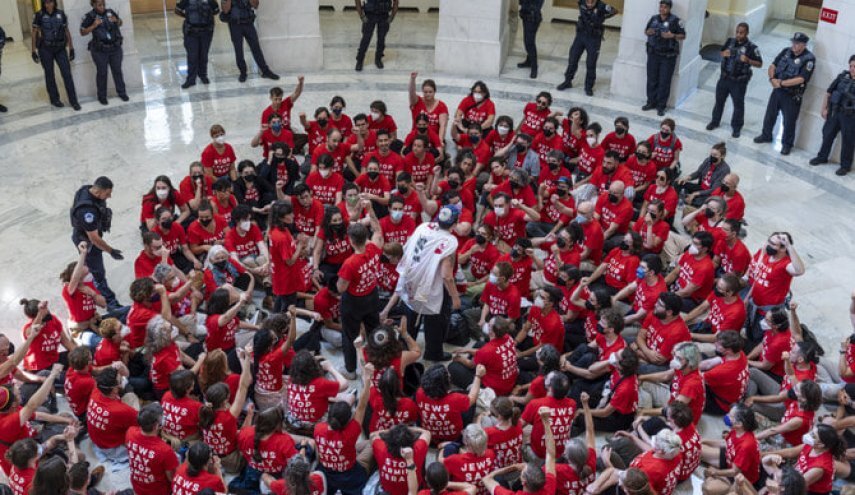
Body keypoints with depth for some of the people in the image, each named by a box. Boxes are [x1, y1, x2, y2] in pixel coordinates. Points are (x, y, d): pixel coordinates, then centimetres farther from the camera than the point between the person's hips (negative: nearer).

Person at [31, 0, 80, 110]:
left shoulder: (61, 14, 1)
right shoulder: (39, 15, -5)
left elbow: (67, 31, 7)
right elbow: (34, 33, -1)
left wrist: (71, 48, 5)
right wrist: (34, 51, -5)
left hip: (60, 48, 2)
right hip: (45, 49, -1)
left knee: (67, 73, -4)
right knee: (49, 74, 8)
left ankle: (73, 100, 1)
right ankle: (54, 99, 20)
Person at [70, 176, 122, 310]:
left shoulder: (87, 189, -16)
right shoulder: (87, 211, -43)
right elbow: (94, 239, -34)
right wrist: (111, 251, -22)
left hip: (91, 233, 9)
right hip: (86, 241, -9)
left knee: (88, 264, 32)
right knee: (98, 273, 6)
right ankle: (111, 303, 19)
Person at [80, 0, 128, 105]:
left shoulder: (110, 12, -1)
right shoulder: (89, 16, -10)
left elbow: (120, 23, 14)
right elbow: (82, 32, -8)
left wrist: (116, 20, -8)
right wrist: (94, 25, -20)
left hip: (115, 48, 3)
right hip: (100, 50, -3)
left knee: (117, 70, 12)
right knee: (102, 73, 7)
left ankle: (122, 92, 27)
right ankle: (102, 96, 19)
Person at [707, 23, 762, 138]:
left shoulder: (752, 47, -14)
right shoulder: (730, 41, -1)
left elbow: (760, 64, -11)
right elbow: (722, 52, 16)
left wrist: (747, 60, -28)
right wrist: (724, 54, -8)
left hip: (739, 81, -4)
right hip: (724, 77, 4)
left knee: (738, 104, 7)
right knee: (719, 100, 17)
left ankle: (736, 127, 21)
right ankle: (715, 121, 36)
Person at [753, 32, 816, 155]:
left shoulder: (809, 59, -17)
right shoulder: (786, 51, 1)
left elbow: (800, 79, -23)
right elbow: (773, 65, 5)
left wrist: (781, 83, -20)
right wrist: (772, 78, -14)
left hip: (792, 95, -6)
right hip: (777, 90, 6)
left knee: (789, 121, 4)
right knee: (770, 114, 18)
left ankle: (787, 144, 19)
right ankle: (766, 135, 38)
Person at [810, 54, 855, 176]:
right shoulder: (842, 77, 0)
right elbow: (828, 93, 8)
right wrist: (824, 109, 6)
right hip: (836, 112, 4)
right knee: (828, 134, 16)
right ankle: (822, 157, 35)